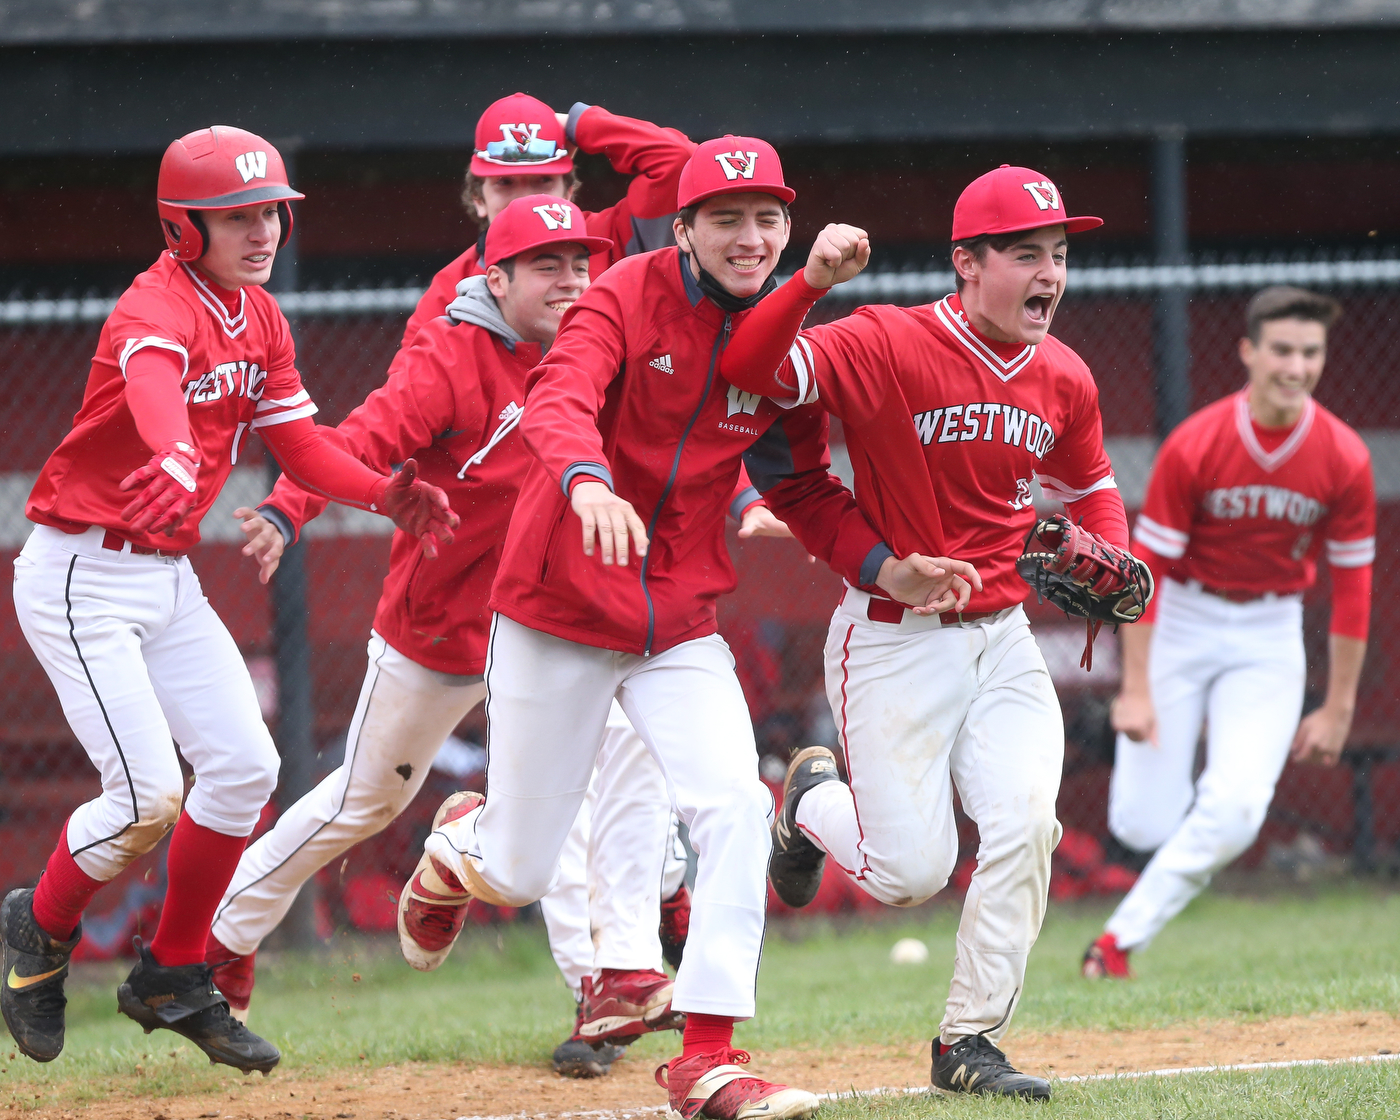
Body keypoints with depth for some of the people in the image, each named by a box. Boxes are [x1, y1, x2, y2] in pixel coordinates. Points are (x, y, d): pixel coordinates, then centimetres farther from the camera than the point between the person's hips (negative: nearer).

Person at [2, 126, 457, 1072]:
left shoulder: (260, 318, 7)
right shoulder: (156, 308, -21)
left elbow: (298, 442, 9)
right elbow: (155, 387, -45)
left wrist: (386, 493, -9)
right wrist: (177, 458, -67)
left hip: (170, 580, 9)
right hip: (82, 577, -9)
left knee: (243, 765, 4)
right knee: (150, 794, -14)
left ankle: (173, 979, 19)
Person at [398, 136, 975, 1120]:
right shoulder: (626, 297, -12)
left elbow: (806, 489, 12)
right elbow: (559, 400, -30)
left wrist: (886, 568, -5)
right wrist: (587, 482, -52)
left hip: (681, 621, 3)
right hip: (559, 605, -3)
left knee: (736, 814, -19)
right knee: (519, 872, 5)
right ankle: (458, 847, 44)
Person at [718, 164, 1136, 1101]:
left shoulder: (1064, 380, 3)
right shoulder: (887, 347, -16)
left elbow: (1090, 488, 21)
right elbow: (747, 368, -27)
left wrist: (1108, 561, 0)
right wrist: (813, 282, -43)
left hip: (1002, 636, 5)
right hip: (893, 639, -5)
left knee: (1026, 825, -13)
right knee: (910, 872, -5)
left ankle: (970, 1042, 2)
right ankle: (817, 801, 30)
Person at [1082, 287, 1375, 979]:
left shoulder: (1344, 460, -11)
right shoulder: (1193, 448, -17)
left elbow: (1351, 585, -2)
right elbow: (1146, 568, -12)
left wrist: (1338, 709, -1)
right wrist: (1135, 689, -17)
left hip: (1269, 638, 1)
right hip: (1182, 623, -1)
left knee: (1232, 814, -18)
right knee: (1143, 825, -7)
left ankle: (1122, 939, -5)